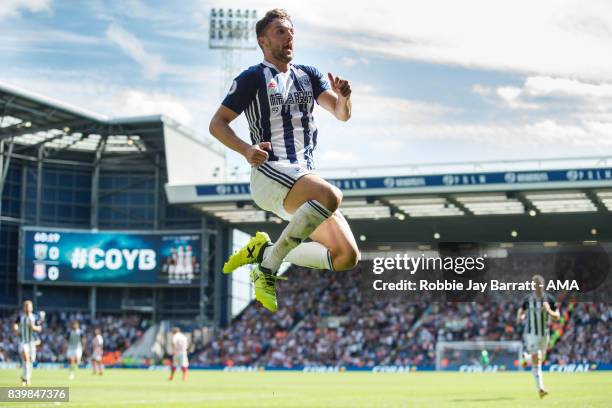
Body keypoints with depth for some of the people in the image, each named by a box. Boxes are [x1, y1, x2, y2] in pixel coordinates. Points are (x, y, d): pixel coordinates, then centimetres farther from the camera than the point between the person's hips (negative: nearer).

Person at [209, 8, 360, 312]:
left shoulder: (308, 75, 18)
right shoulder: (252, 78, 2)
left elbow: (341, 114, 10)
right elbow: (217, 123, 0)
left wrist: (343, 98, -14)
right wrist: (246, 150, -19)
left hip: (305, 176, 6)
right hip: (269, 173, -6)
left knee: (348, 257, -5)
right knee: (330, 196, -36)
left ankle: (264, 251, 7)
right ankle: (268, 266, -22)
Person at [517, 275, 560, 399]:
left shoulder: (549, 299, -4)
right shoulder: (528, 299, -3)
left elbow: (557, 317, -1)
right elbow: (521, 310, 16)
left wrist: (549, 311, -22)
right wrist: (520, 316, -7)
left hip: (544, 334, 2)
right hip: (531, 334, -2)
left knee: (540, 359, 16)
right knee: (536, 360, -13)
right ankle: (540, 388, -13)